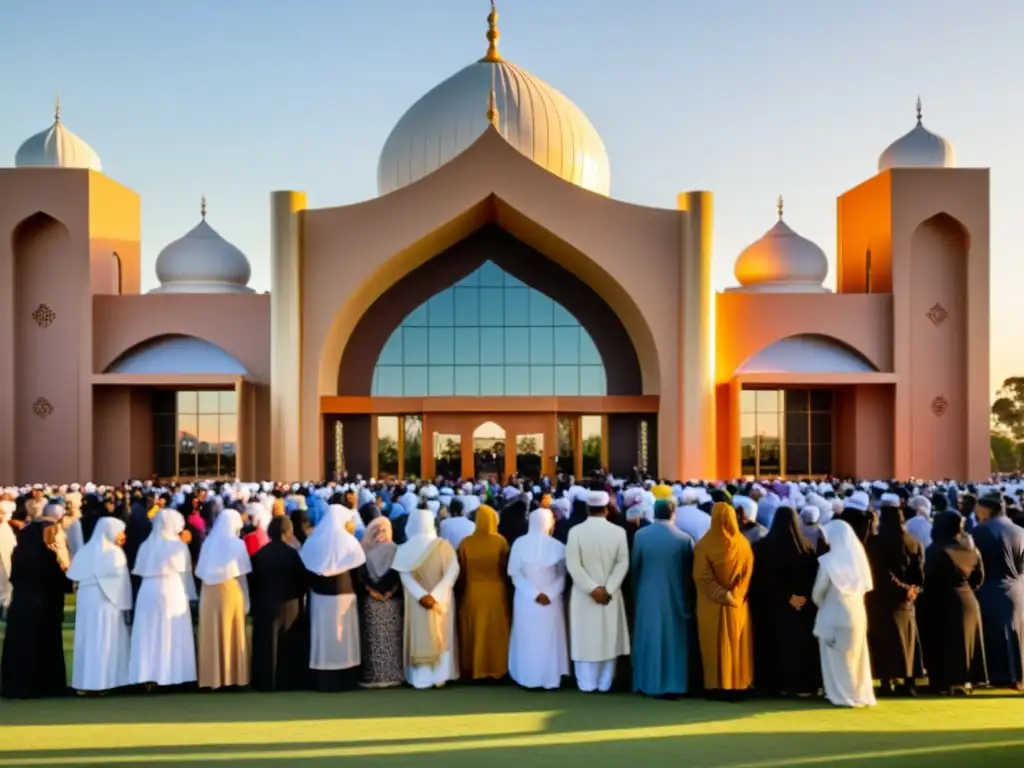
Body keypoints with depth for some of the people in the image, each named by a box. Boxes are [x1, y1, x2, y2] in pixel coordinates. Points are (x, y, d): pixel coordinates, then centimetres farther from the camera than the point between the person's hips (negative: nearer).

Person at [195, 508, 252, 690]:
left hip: (209, 594, 4)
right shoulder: (237, 544, -8)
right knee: (232, 634, 4)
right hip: (230, 592, -3)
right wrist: (245, 598, 2)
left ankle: (212, 677, 11)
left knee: (212, 635, 7)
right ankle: (233, 676, 6)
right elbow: (242, 573, -7)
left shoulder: (208, 542, 3)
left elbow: (201, 572, 4)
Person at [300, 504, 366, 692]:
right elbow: (357, 569, -4)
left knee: (323, 634, 7)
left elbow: (305, 566, 6)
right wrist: (356, 587, 9)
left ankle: (324, 680, 9)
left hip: (319, 595, 3)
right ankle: (344, 680, 7)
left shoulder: (314, 540, 2)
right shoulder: (347, 541, -8)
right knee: (343, 634, 5)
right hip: (343, 595, -3)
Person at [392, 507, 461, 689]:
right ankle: (439, 676, 11)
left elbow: (405, 575, -14)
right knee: (440, 637, 11)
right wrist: (435, 595, -17)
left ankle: (421, 678, 11)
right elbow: (452, 572, -14)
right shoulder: (443, 545, -6)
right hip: (440, 600, 0)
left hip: (416, 601, 0)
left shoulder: (404, 549, -6)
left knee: (419, 638, 9)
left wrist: (421, 595, -19)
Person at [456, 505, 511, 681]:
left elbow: (461, 572, 1)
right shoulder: (500, 541, -9)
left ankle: (471, 670, 17)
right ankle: (495, 669, 13)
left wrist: (460, 592, 12)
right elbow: (506, 569, -3)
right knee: (495, 633, 9)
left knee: (473, 633, 12)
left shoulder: (466, 542, -5)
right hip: (496, 592, -1)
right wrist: (506, 590, 10)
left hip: (471, 592, 1)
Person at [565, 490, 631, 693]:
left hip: (583, 595, 0)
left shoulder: (576, 531, -6)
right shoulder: (618, 531, -5)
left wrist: (592, 588, -12)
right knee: (608, 638, 10)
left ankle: (587, 683, 10)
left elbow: (573, 565, -12)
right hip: (611, 595, 1)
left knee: (585, 638, 7)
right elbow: (623, 563, -10)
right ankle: (605, 683, 14)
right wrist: (608, 588, -12)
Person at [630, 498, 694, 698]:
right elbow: (690, 572, -2)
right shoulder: (684, 539, -9)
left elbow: (633, 567, 1)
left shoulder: (641, 535, -6)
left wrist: (636, 593, 14)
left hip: (647, 596, 1)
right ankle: (673, 685, 7)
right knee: (674, 640, 7)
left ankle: (648, 684, 13)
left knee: (648, 639, 10)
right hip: (675, 597, -1)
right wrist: (688, 599, 10)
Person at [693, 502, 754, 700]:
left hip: (712, 604, -2)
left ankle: (717, 687, 6)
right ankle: (736, 686, 12)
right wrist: (734, 594, 3)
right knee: (736, 645, 10)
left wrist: (720, 594, -6)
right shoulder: (743, 544, -3)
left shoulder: (704, 544, -10)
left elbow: (702, 576, -13)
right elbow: (747, 574, -1)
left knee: (716, 645, 5)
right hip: (738, 604, 2)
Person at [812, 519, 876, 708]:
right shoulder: (858, 557, 1)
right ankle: (861, 694, 18)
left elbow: (817, 593, -8)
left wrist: (823, 605, 12)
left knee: (837, 657, 6)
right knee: (856, 655, 14)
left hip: (835, 615, -5)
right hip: (857, 613, 5)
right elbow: (865, 586, 7)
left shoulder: (829, 560, -13)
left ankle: (843, 695, 8)